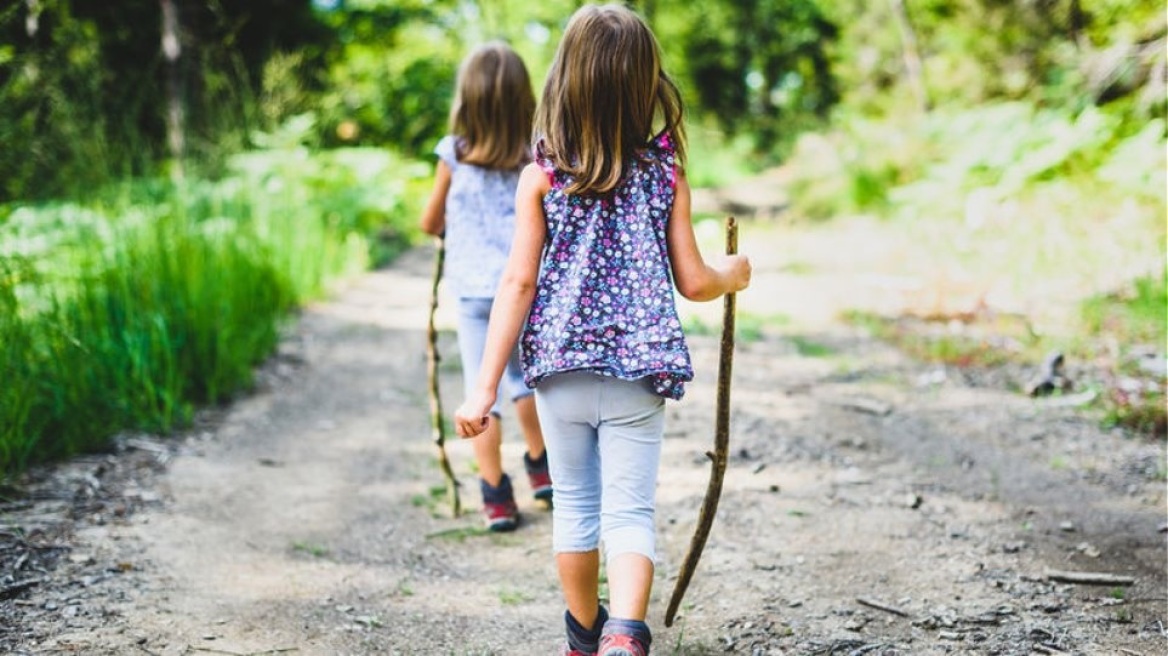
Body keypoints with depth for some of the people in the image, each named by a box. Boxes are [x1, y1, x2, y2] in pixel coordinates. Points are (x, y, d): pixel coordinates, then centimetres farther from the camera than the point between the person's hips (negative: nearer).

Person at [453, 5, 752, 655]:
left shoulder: (542, 176, -4)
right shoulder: (666, 174, -2)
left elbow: (519, 283, -7)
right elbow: (693, 282, 1)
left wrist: (485, 388, -5)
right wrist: (732, 275, 24)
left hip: (561, 369, 1)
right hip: (637, 373, -1)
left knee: (575, 504, 17)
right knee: (630, 510, 1)